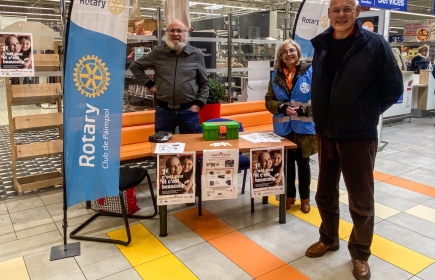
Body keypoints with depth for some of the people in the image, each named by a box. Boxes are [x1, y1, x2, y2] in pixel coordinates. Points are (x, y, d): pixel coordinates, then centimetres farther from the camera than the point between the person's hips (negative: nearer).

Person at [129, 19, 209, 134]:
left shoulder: (196, 54, 2)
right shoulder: (158, 52, 3)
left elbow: (204, 83, 7)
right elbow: (135, 66, 13)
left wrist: (199, 103, -4)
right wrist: (149, 84, 4)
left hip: (189, 110, -1)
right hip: (164, 110, 1)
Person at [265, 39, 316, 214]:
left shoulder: (310, 72, -6)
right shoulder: (276, 75, 6)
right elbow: (269, 101, 5)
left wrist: (302, 109, -20)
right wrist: (283, 108, -12)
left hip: (304, 127, -3)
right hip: (283, 128, 3)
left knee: (303, 163, 10)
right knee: (287, 163, 12)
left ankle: (305, 198, 26)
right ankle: (289, 196, 29)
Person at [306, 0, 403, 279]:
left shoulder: (375, 44, -10)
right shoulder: (321, 44, 5)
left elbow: (394, 88, -6)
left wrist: (366, 115, -2)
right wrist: (323, 116, 8)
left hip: (359, 136, -5)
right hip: (325, 134, 5)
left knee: (361, 201, 8)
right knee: (325, 194, 18)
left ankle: (360, 254, 29)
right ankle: (328, 239, 40)